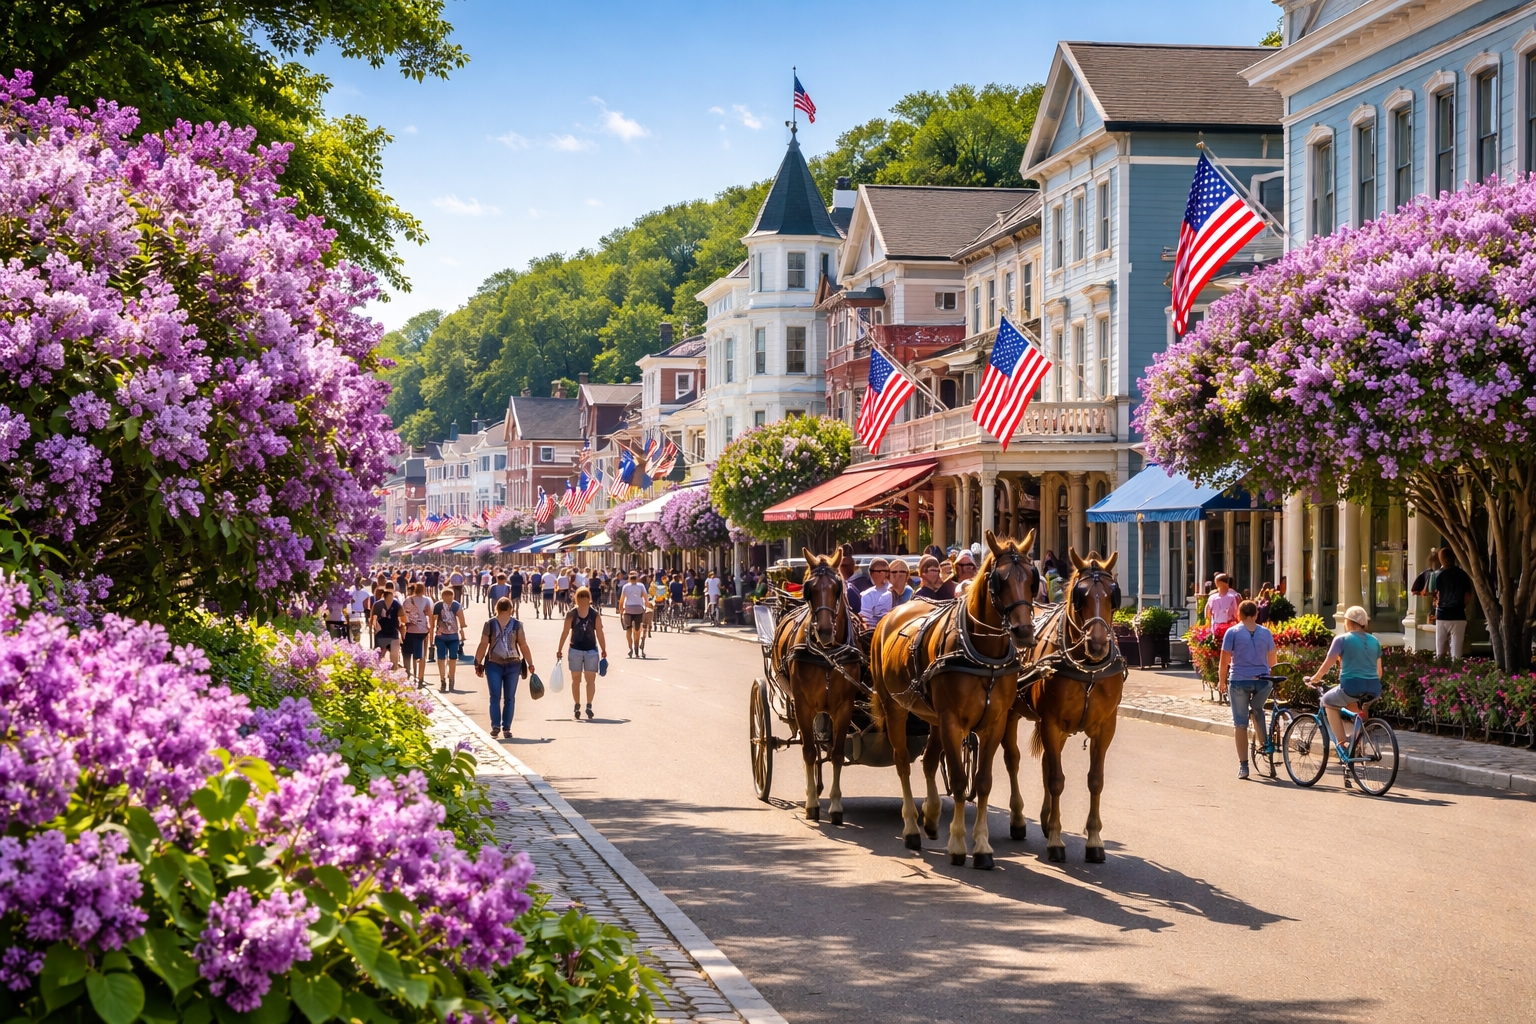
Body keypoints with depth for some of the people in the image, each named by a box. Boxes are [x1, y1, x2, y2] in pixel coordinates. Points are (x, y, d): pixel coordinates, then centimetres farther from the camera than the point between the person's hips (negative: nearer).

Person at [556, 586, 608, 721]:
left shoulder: (595, 614, -1)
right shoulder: (571, 614, -1)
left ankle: (589, 706, 0)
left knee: (590, 679, 0)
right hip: (575, 648, 0)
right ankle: (577, 706, 1)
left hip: (591, 649, 0)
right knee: (576, 679, 3)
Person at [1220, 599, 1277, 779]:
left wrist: (1222, 681, 7)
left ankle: (1243, 766, 4)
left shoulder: (1233, 632, -4)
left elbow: (1225, 660, -5)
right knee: (1258, 710, 31)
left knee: (1240, 723, 5)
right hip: (1262, 681, 2)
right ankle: (1267, 743, 16)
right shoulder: (1266, 632, 5)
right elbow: (1272, 661, 11)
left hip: (1239, 681, -2)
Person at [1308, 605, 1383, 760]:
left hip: (1352, 687, -5)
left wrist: (1314, 678, 15)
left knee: (1328, 701, 23)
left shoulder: (1342, 640, -1)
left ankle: (1341, 743, 12)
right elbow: (1379, 672, 16)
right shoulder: (1374, 641, 14)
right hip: (1374, 690, 5)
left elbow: (1327, 665, -1)